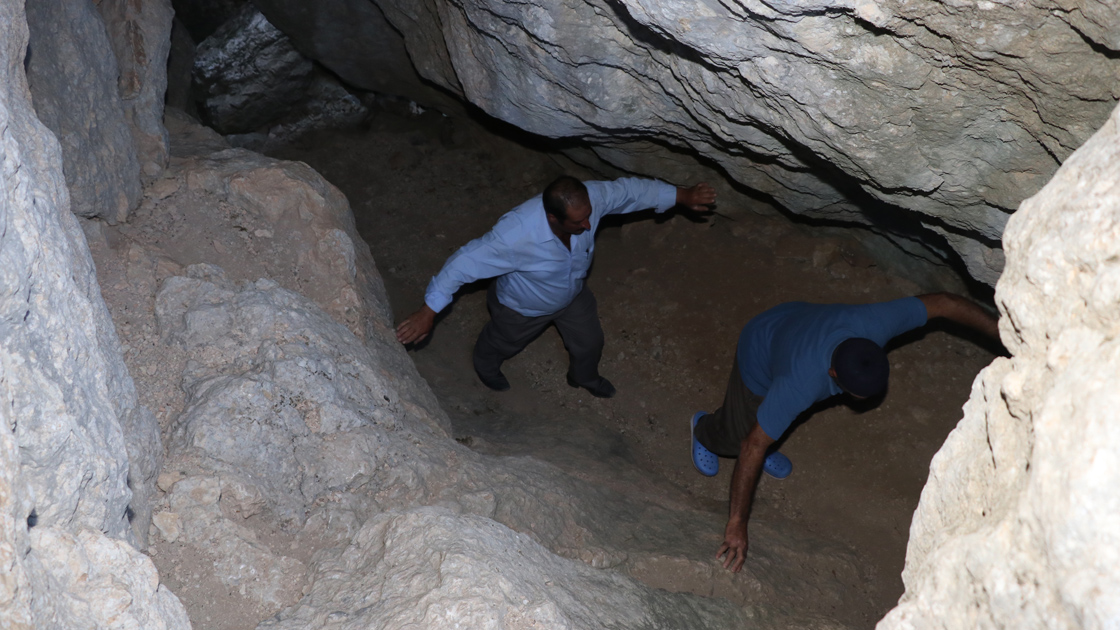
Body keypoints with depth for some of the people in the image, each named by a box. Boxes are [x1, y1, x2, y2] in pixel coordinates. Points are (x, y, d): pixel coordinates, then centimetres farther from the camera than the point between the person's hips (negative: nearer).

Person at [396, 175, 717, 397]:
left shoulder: (589, 198, -37)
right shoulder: (516, 235, -51)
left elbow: (631, 189, -17)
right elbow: (465, 262, -42)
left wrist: (682, 195, -11)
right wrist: (428, 312, -38)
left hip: (573, 295, 4)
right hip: (523, 307, -4)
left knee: (589, 341, 28)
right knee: (503, 343, 29)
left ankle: (584, 377, 64)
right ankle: (485, 365, 67)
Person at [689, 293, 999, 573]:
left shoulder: (875, 323, -40)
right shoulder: (801, 385, -47)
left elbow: (944, 303, -28)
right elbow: (752, 447, -40)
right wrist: (737, 524, -36)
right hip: (760, 350, -4)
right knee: (739, 434, 8)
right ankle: (705, 430, 39)